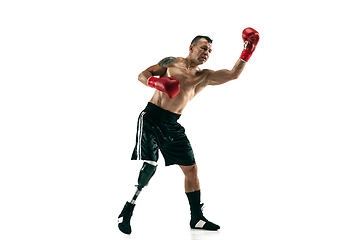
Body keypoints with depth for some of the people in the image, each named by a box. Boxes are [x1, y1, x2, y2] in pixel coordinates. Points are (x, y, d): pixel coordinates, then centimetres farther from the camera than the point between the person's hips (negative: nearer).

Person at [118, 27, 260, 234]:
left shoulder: (206, 77, 10)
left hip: (172, 125, 5)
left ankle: (197, 218, 19)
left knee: (191, 168, 5)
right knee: (148, 167, -18)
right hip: (151, 118, -5)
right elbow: (143, 75, 0)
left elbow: (233, 74, 1)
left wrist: (248, 50, -6)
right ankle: (126, 213, 0)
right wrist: (157, 82, -21)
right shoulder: (171, 62, 3)